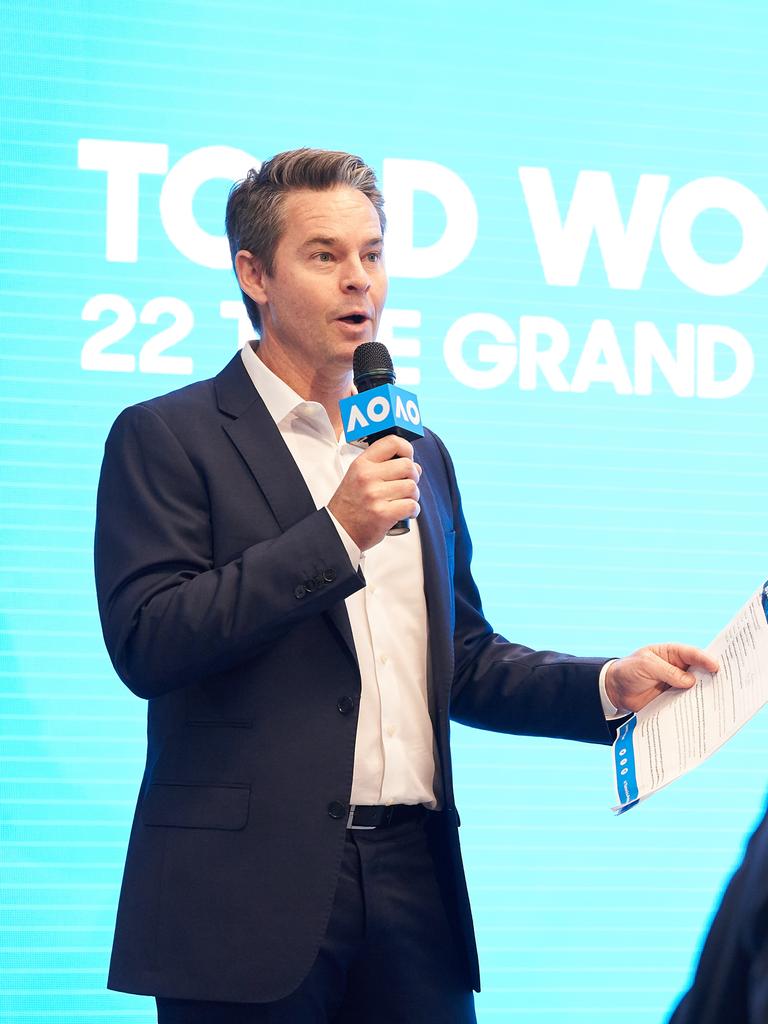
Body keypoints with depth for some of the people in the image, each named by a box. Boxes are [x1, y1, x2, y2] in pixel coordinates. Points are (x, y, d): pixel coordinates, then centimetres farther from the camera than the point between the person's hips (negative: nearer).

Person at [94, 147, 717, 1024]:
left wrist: (609, 685, 6)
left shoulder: (417, 453, 19)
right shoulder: (165, 438, 0)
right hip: (253, 885, -5)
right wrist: (336, 534, -15)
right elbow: (145, 642, -12)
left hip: (414, 883, 5)